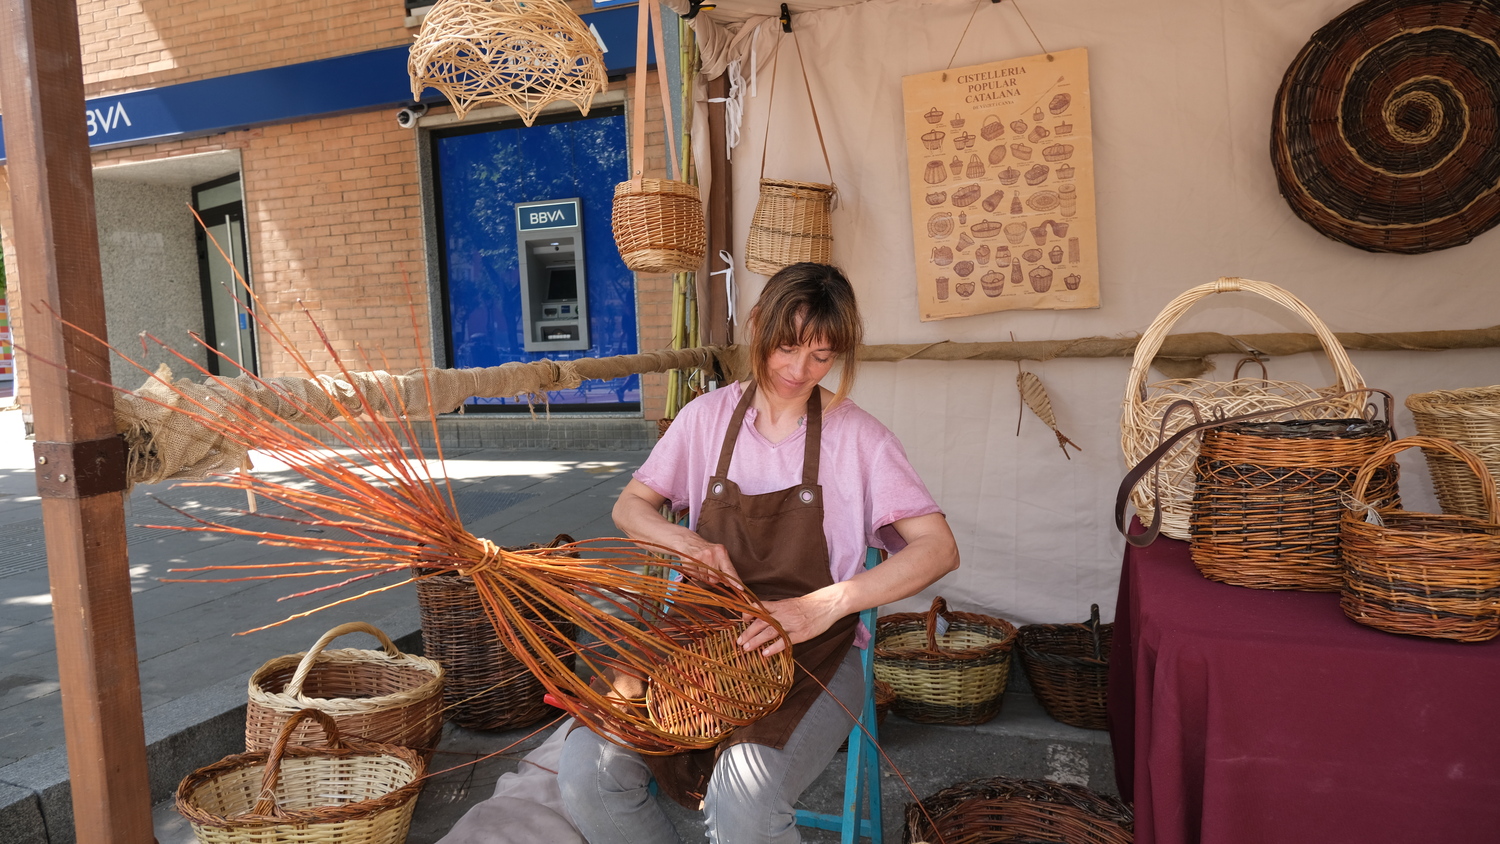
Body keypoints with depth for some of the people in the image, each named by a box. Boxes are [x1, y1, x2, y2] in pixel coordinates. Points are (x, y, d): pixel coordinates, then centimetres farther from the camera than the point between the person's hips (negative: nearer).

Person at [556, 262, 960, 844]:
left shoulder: (856, 435, -4)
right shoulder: (708, 416, 4)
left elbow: (939, 548, -11)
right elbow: (630, 507, 11)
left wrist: (824, 606, -25)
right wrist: (688, 543, -13)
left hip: (812, 654, -3)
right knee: (585, 769, -19)